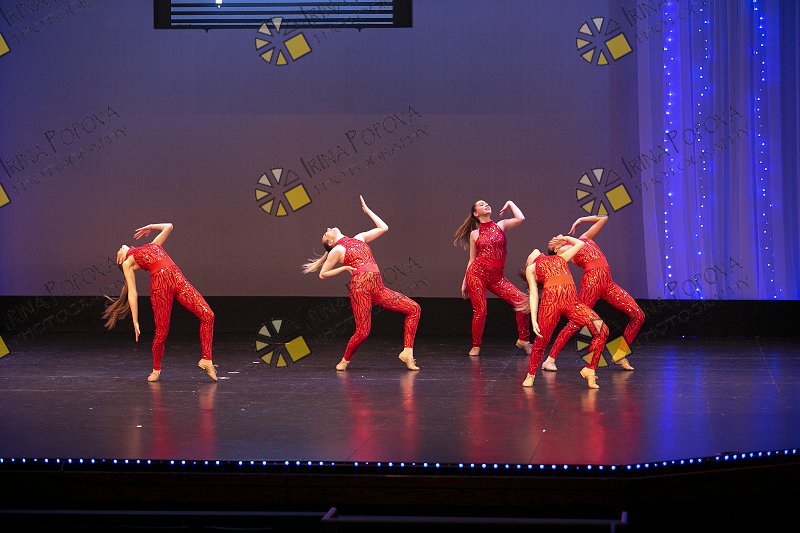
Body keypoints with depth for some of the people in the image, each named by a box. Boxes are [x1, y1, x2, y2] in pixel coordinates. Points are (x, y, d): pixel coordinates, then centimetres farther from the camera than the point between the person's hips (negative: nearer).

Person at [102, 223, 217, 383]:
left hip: (178, 279, 4)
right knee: (161, 332, -5)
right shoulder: (127, 263, 18)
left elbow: (168, 227, 44)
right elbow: (132, 293, 7)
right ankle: (156, 369, 20)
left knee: (207, 315, -11)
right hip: (160, 284, -4)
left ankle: (206, 360, -4)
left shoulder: (152, 245, 34)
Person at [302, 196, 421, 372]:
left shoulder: (359, 238, 23)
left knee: (414, 309, -2)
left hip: (378, 288, 6)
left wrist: (367, 210, 30)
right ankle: (345, 360, 14)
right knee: (362, 331, -12)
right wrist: (344, 268, 2)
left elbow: (383, 228, 24)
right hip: (360, 288, -6)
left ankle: (407, 352, -3)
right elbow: (322, 274, 9)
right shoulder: (337, 250, 6)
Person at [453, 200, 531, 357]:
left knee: (522, 301, -12)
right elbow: (472, 260, 12)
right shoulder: (474, 234, 8)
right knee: (480, 311, -8)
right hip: (477, 273, -2)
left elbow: (520, 218, -7)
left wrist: (510, 203, 10)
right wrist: (464, 282, 9)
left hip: (497, 277, 2)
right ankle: (475, 347, 11)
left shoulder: (501, 225, 11)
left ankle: (523, 340, 2)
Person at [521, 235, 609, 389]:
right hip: (550, 300, -3)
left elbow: (580, 243, 43)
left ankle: (589, 370, -1)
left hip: (571, 300, 3)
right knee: (541, 342, -4)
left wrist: (565, 238, 51)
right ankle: (530, 375, 22)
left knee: (602, 330, -12)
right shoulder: (531, 269, 23)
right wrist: (534, 320, 2)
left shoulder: (560, 258, 34)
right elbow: (533, 295, 12)